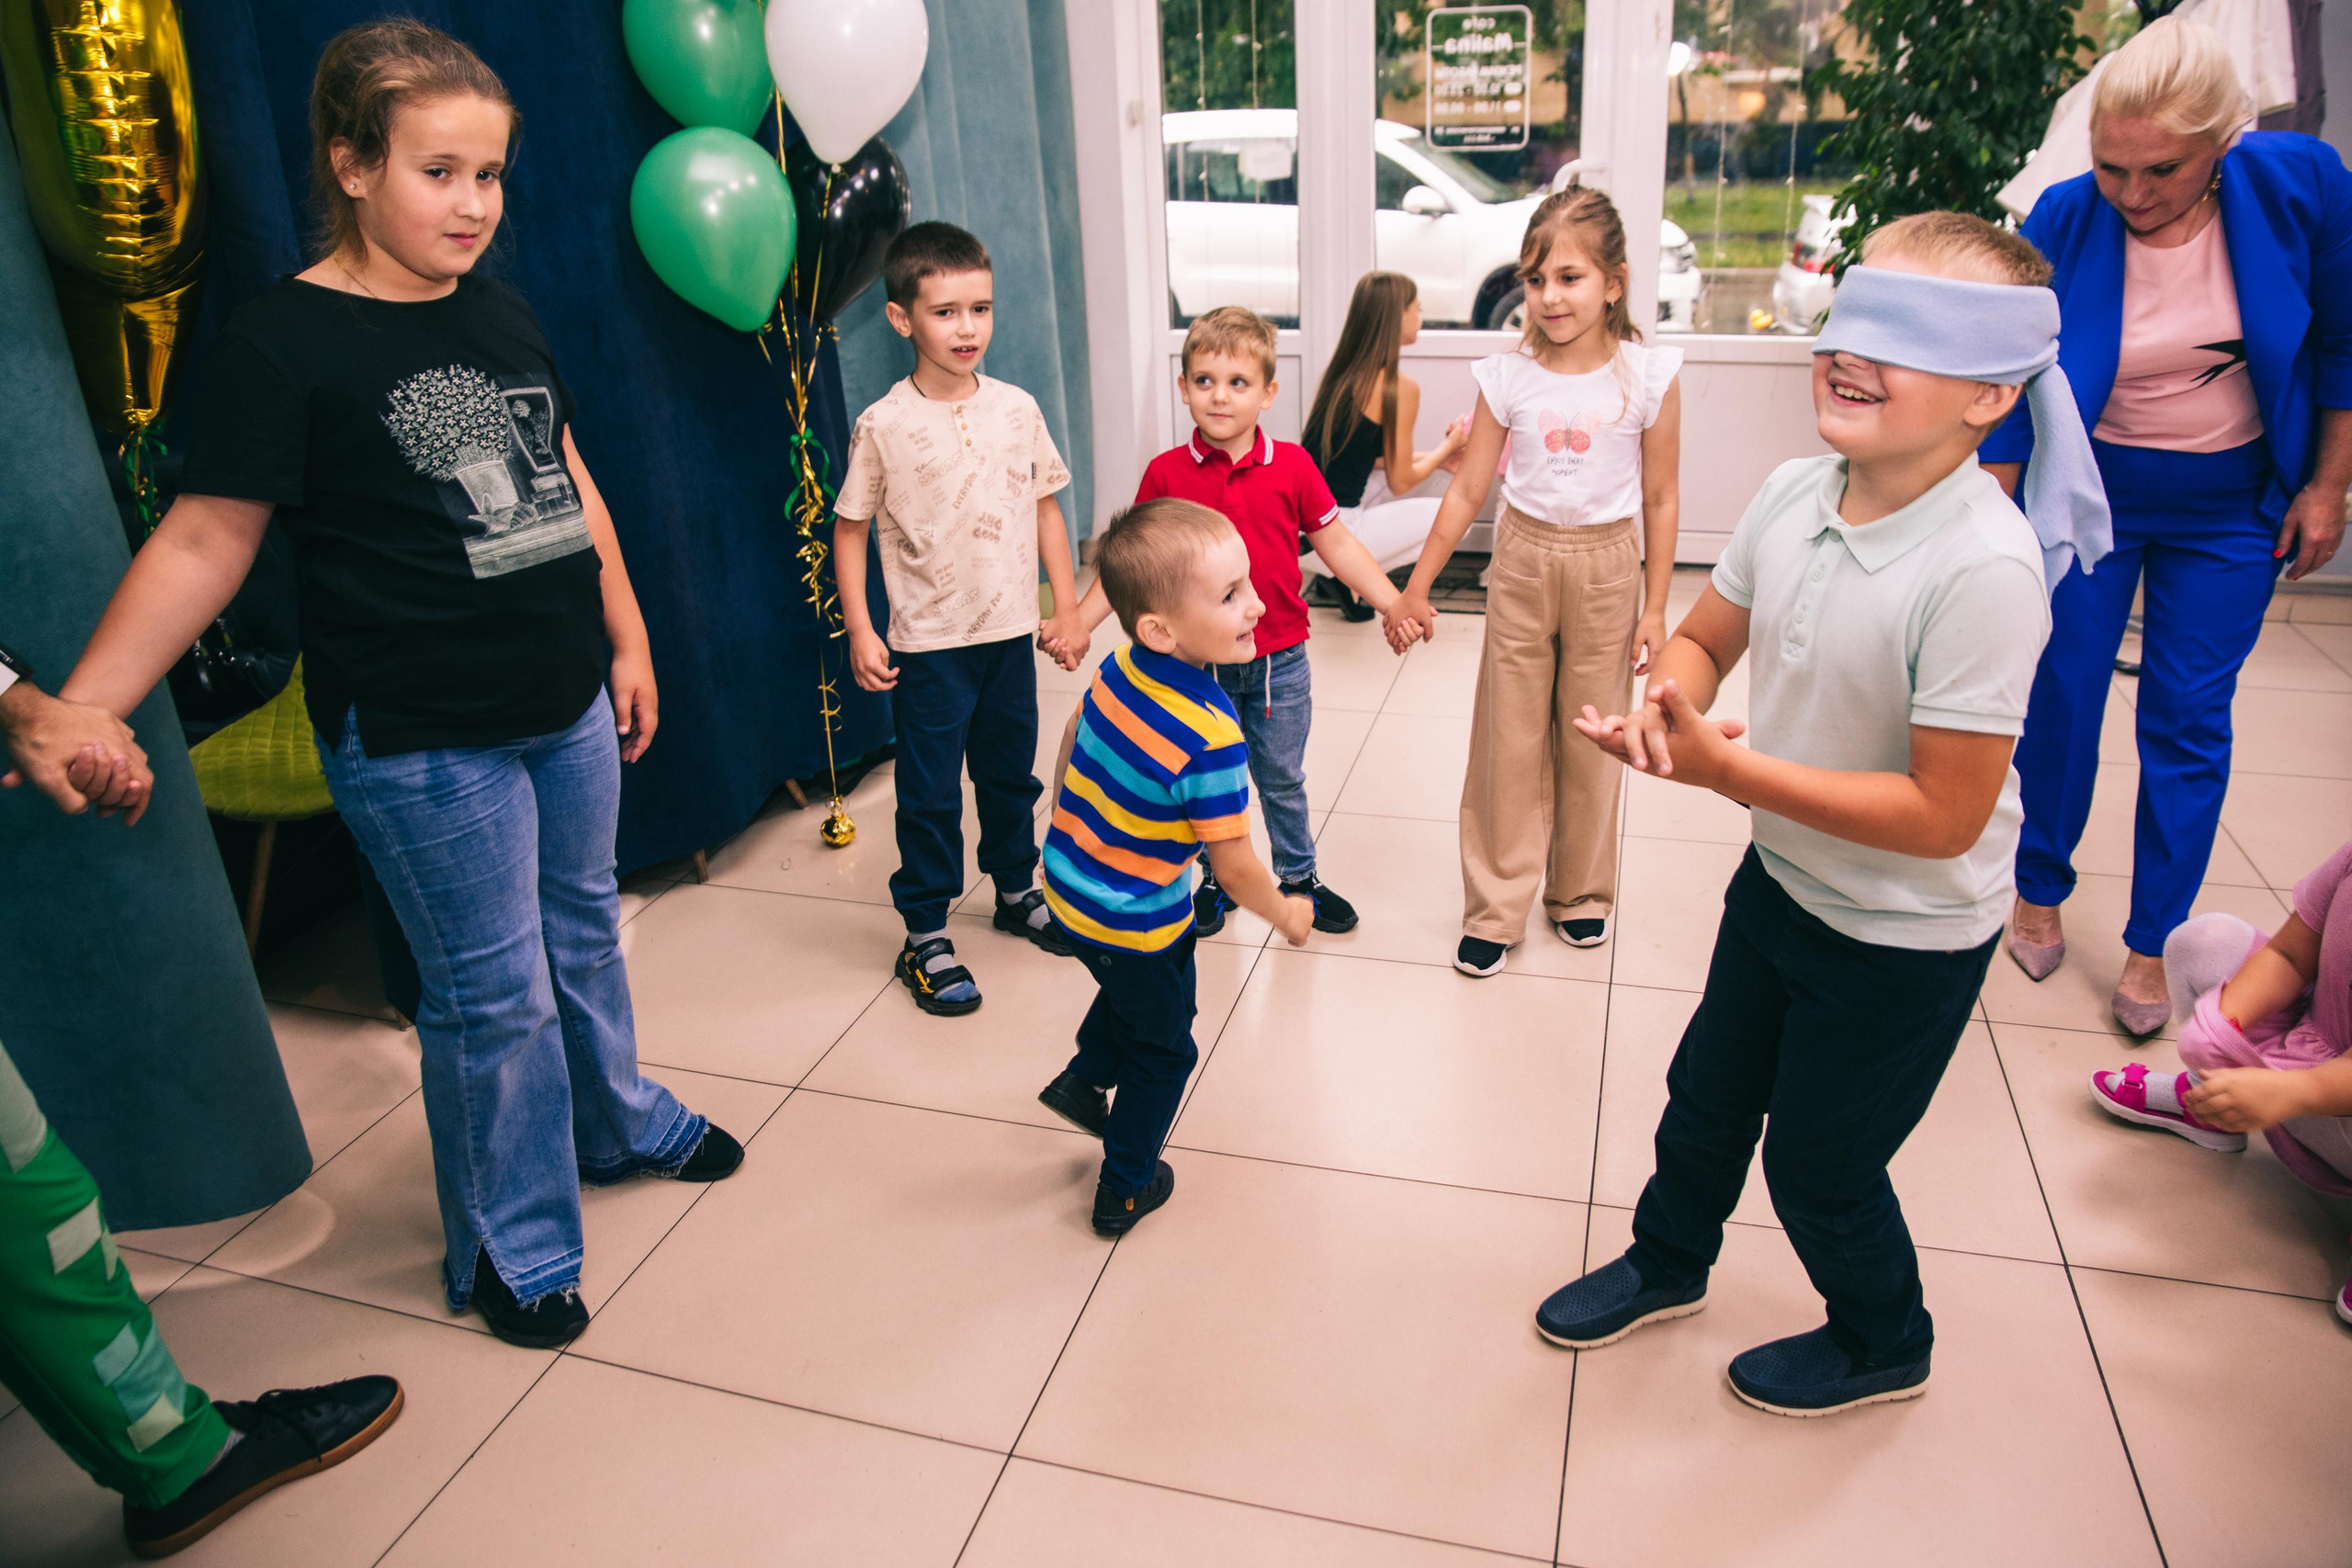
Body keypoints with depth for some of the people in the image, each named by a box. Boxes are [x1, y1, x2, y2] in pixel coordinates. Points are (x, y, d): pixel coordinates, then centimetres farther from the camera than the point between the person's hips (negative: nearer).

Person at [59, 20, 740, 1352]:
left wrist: (628, 640, 16)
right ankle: (511, 1251, 25)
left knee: (583, 929, 21)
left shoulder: (503, 314, 7)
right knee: (493, 994, 4)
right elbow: (201, 544, -13)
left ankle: (619, 1122, 46)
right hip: (420, 741, -6)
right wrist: (72, 716, -19)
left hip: (567, 705, 6)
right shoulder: (282, 344, -12)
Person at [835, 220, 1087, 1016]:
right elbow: (850, 529, -3)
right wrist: (859, 632, -8)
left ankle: (1017, 890, 40)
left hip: (1011, 632, 4)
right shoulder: (883, 425, -10)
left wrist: (1067, 608, 6)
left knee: (1011, 772, 19)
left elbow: (1046, 507, 8)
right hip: (928, 643, -4)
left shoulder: (1018, 408, 0)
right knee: (930, 792, 5)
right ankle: (925, 936, 18)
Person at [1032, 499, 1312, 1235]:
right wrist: (1287, 914, -4)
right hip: (1135, 922, -6)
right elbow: (1234, 871, -25)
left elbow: (1072, 740, 7)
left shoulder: (1119, 667, -12)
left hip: (1067, 879, 6)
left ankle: (1081, 1082, 45)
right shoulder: (1210, 740, -34)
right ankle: (1125, 1189, 36)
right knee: (1161, 1052, 19)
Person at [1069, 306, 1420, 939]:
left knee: (1282, 779, 15)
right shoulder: (1166, 473, -6)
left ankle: (1299, 876, 35)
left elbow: (1336, 543, 2)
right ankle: (1216, 881, 34)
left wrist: (1395, 605, -4)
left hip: (1279, 661, 0)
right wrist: (1077, 623, -5)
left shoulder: (1292, 466, -6)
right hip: (1197, 662, 0)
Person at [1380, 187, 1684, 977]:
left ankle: (1580, 894, 31)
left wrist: (1653, 608, -3)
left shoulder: (1649, 376, -8)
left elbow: (1660, 500, -2)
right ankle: (1496, 910, 16)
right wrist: (1416, 587, 1)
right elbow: (1467, 489, 0)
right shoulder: (1507, 377, -5)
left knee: (1589, 741, 10)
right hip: (1523, 561, 1)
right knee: (1507, 741, 5)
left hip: (1606, 566, -1)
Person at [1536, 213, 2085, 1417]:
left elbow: (1944, 816, -30)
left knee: (1818, 1161, 14)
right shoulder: (1794, 495, -11)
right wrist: (1671, 701, -20)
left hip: (1906, 938, -6)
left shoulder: (1985, 570, -32)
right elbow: (1702, 639, 4)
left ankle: (1883, 1343, 47)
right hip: (1780, 877, 7)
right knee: (1706, 1095, 25)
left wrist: (1724, 768, -33)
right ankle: (1668, 1261, 55)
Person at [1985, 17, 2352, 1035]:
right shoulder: (2063, 222, -17)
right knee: (2060, 696, 5)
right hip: (2087, 493, 0)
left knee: (2188, 719, 4)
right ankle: (2040, 892, 28)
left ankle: (2153, 942, 18)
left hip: (2230, 507, 1)